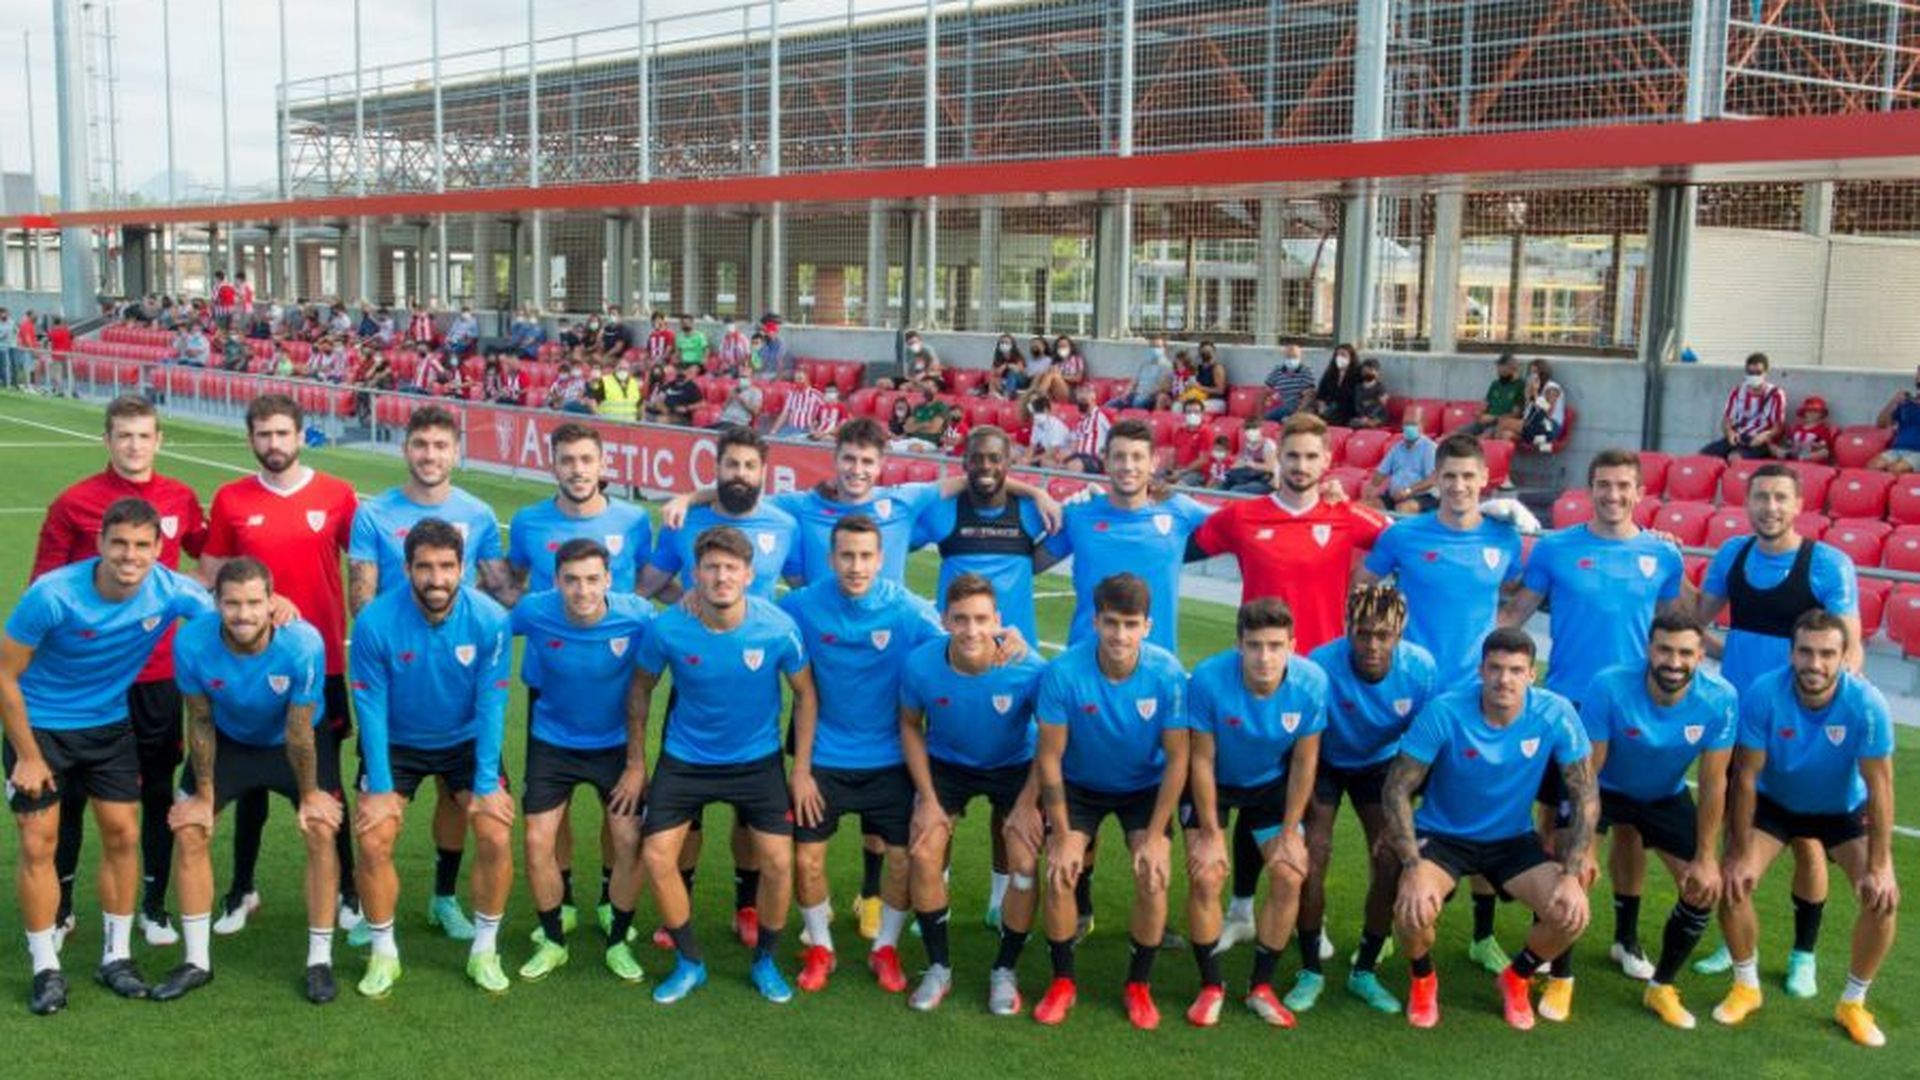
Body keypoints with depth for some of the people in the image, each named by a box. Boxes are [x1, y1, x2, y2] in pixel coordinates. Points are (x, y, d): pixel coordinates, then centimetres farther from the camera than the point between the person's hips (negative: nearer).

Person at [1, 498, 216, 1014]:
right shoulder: (52, 595, -27)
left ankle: (116, 956, 18)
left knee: (122, 835, 3)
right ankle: (45, 968, 11)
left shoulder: (172, 592, -20)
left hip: (109, 724, 3)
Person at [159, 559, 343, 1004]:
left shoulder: (303, 645, -36)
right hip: (228, 739, 2)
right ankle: (197, 962, 10)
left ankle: (320, 961, 0)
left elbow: (299, 731, -23)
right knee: (190, 831, -5)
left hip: (297, 741, -2)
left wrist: (309, 794, -11)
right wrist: (204, 795, -6)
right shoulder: (192, 643, -30)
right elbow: (200, 721, -14)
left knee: (322, 831, -13)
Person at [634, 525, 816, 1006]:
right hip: (684, 759, 1)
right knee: (656, 856, -7)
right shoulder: (667, 629, -19)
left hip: (758, 759, 0)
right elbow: (642, 687, 0)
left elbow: (805, 694, -4)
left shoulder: (778, 628, -20)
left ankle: (766, 961, 19)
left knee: (777, 860, -8)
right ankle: (689, 963, 16)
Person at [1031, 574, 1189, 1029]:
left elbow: (1176, 759, -16)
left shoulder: (1168, 674, -26)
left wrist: (1155, 836, -18)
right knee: (1059, 875, -16)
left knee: (1153, 878, -16)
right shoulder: (1064, 672, -28)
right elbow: (1049, 756, -18)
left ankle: (1139, 986, 7)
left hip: (1144, 787, 0)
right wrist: (1062, 836, -18)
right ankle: (1062, 982, 7)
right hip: (1079, 785, 0)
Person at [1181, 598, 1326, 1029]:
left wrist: (1290, 832, -9)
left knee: (1289, 876, -8)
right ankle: (1210, 987, 5)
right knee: (1206, 877, -15)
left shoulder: (1311, 683, -26)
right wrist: (1210, 833, -16)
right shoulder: (1209, 679, -33)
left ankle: (1261, 987, 10)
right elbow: (1202, 760, -20)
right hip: (1212, 783, -2)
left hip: (1272, 783, 2)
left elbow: (1304, 762, -12)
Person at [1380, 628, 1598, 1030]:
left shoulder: (1556, 715, -18)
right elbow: (1397, 789, -18)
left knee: (1571, 915, -19)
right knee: (1413, 910, -29)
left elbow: (1585, 797, -10)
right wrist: (1412, 867, -28)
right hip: (1441, 835, -2)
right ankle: (1423, 980, 9)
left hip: (1514, 839, 2)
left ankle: (1517, 978, 16)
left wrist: (1572, 874, -19)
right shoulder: (1444, 712, -23)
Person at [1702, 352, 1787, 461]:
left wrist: (1765, 436, -27)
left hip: (1759, 443, -5)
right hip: (1736, 440, 5)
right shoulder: (1737, 392, 12)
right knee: (1703, 454, -21)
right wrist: (1730, 433, -13)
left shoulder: (1776, 395, -1)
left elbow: (1778, 427, -5)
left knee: (1734, 457, -37)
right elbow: (1726, 419, 10)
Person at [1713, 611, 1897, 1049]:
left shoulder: (1866, 704, -31)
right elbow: (1746, 777, -21)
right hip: (1774, 803, 0)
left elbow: (1880, 787, -22)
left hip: (1844, 809, 0)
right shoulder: (1763, 694, -31)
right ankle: (1746, 987, 9)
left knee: (1883, 896, -16)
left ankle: (1853, 1004, 7)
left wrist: (1879, 866, -23)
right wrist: (1741, 854, -20)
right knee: (1734, 882, -17)